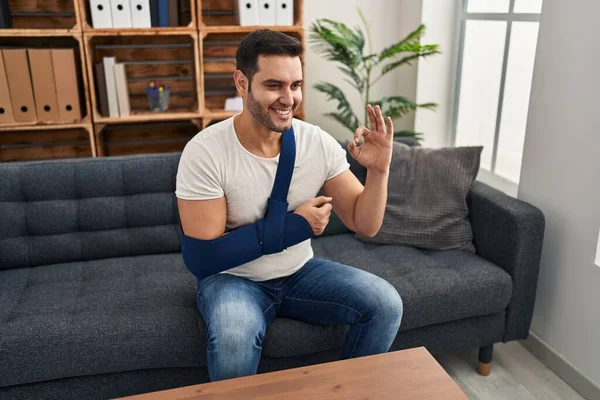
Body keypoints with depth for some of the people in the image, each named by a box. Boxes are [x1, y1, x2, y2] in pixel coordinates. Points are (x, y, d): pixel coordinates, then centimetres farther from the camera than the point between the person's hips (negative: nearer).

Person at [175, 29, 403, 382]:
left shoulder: (318, 143, -10)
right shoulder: (205, 152, -21)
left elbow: (365, 225, -7)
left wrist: (379, 170, -26)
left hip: (300, 272, 4)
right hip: (233, 279, -3)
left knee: (386, 303, -13)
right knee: (234, 336, -35)